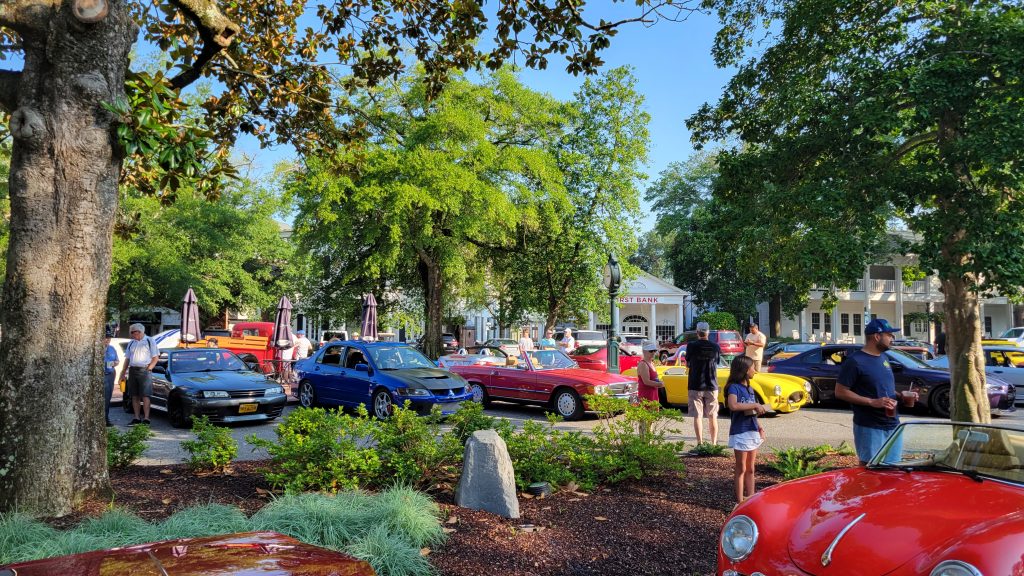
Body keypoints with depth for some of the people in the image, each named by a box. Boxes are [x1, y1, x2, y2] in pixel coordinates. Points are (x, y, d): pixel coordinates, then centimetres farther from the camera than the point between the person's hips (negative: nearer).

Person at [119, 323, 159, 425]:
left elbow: (155, 357, -3)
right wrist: (123, 373, 13)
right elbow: (127, 359, 20)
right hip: (132, 371, 6)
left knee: (145, 396, -9)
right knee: (134, 396, 6)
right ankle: (136, 418, 12)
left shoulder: (150, 341, 1)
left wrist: (148, 369, -11)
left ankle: (146, 418, -8)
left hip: (144, 371, -6)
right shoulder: (131, 343, 18)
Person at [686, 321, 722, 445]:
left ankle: (700, 443, -2)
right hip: (712, 385, 2)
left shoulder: (691, 346, -8)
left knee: (697, 416, 1)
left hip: (695, 386, -2)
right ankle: (714, 443, 14)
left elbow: (687, 364, 2)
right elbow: (717, 364, 11)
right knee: (712, 416, 11)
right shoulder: (715, 347, 0)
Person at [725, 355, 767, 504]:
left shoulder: (749, 389, 12)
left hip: (753, 432, 8)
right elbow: (733, 405, -32)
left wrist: (759, 426, 4)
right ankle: (740, 500, 8)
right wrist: (755, 405, -25)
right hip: (740, 433, -7)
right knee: (741, 469, 1)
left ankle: (750, 497, 20)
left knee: (750, 469, 13)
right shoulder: (734, 387, -13)